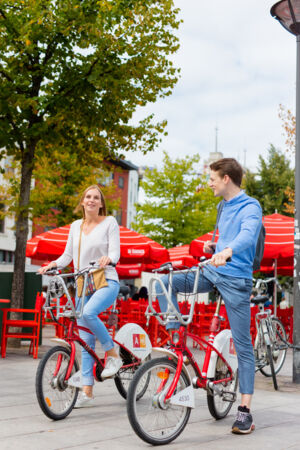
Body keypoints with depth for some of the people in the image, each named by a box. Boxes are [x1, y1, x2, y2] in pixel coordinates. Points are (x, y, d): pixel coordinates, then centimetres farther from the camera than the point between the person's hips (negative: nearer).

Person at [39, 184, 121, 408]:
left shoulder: (109, 222, 0)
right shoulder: (76, 226, 13)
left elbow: (115, 251, -8)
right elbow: (68, 255, 14)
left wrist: (108, 258, -31)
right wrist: (54, 264, -5)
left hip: (106, 282, -5)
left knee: (89, 312, -35)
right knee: (85, 340, 3)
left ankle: (113, 356, -15)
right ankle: (87, 391, 8)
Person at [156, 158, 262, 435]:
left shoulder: (250, 207, -9)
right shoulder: (225, 207, 17)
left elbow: (248, 235, -29)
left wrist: (227, 251, -49)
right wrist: (213, 248, 4)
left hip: (236, 279, -7)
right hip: (212, 272, 7)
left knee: (243, 345, -2)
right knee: (164, 282, -9)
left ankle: (245, 411, 4)